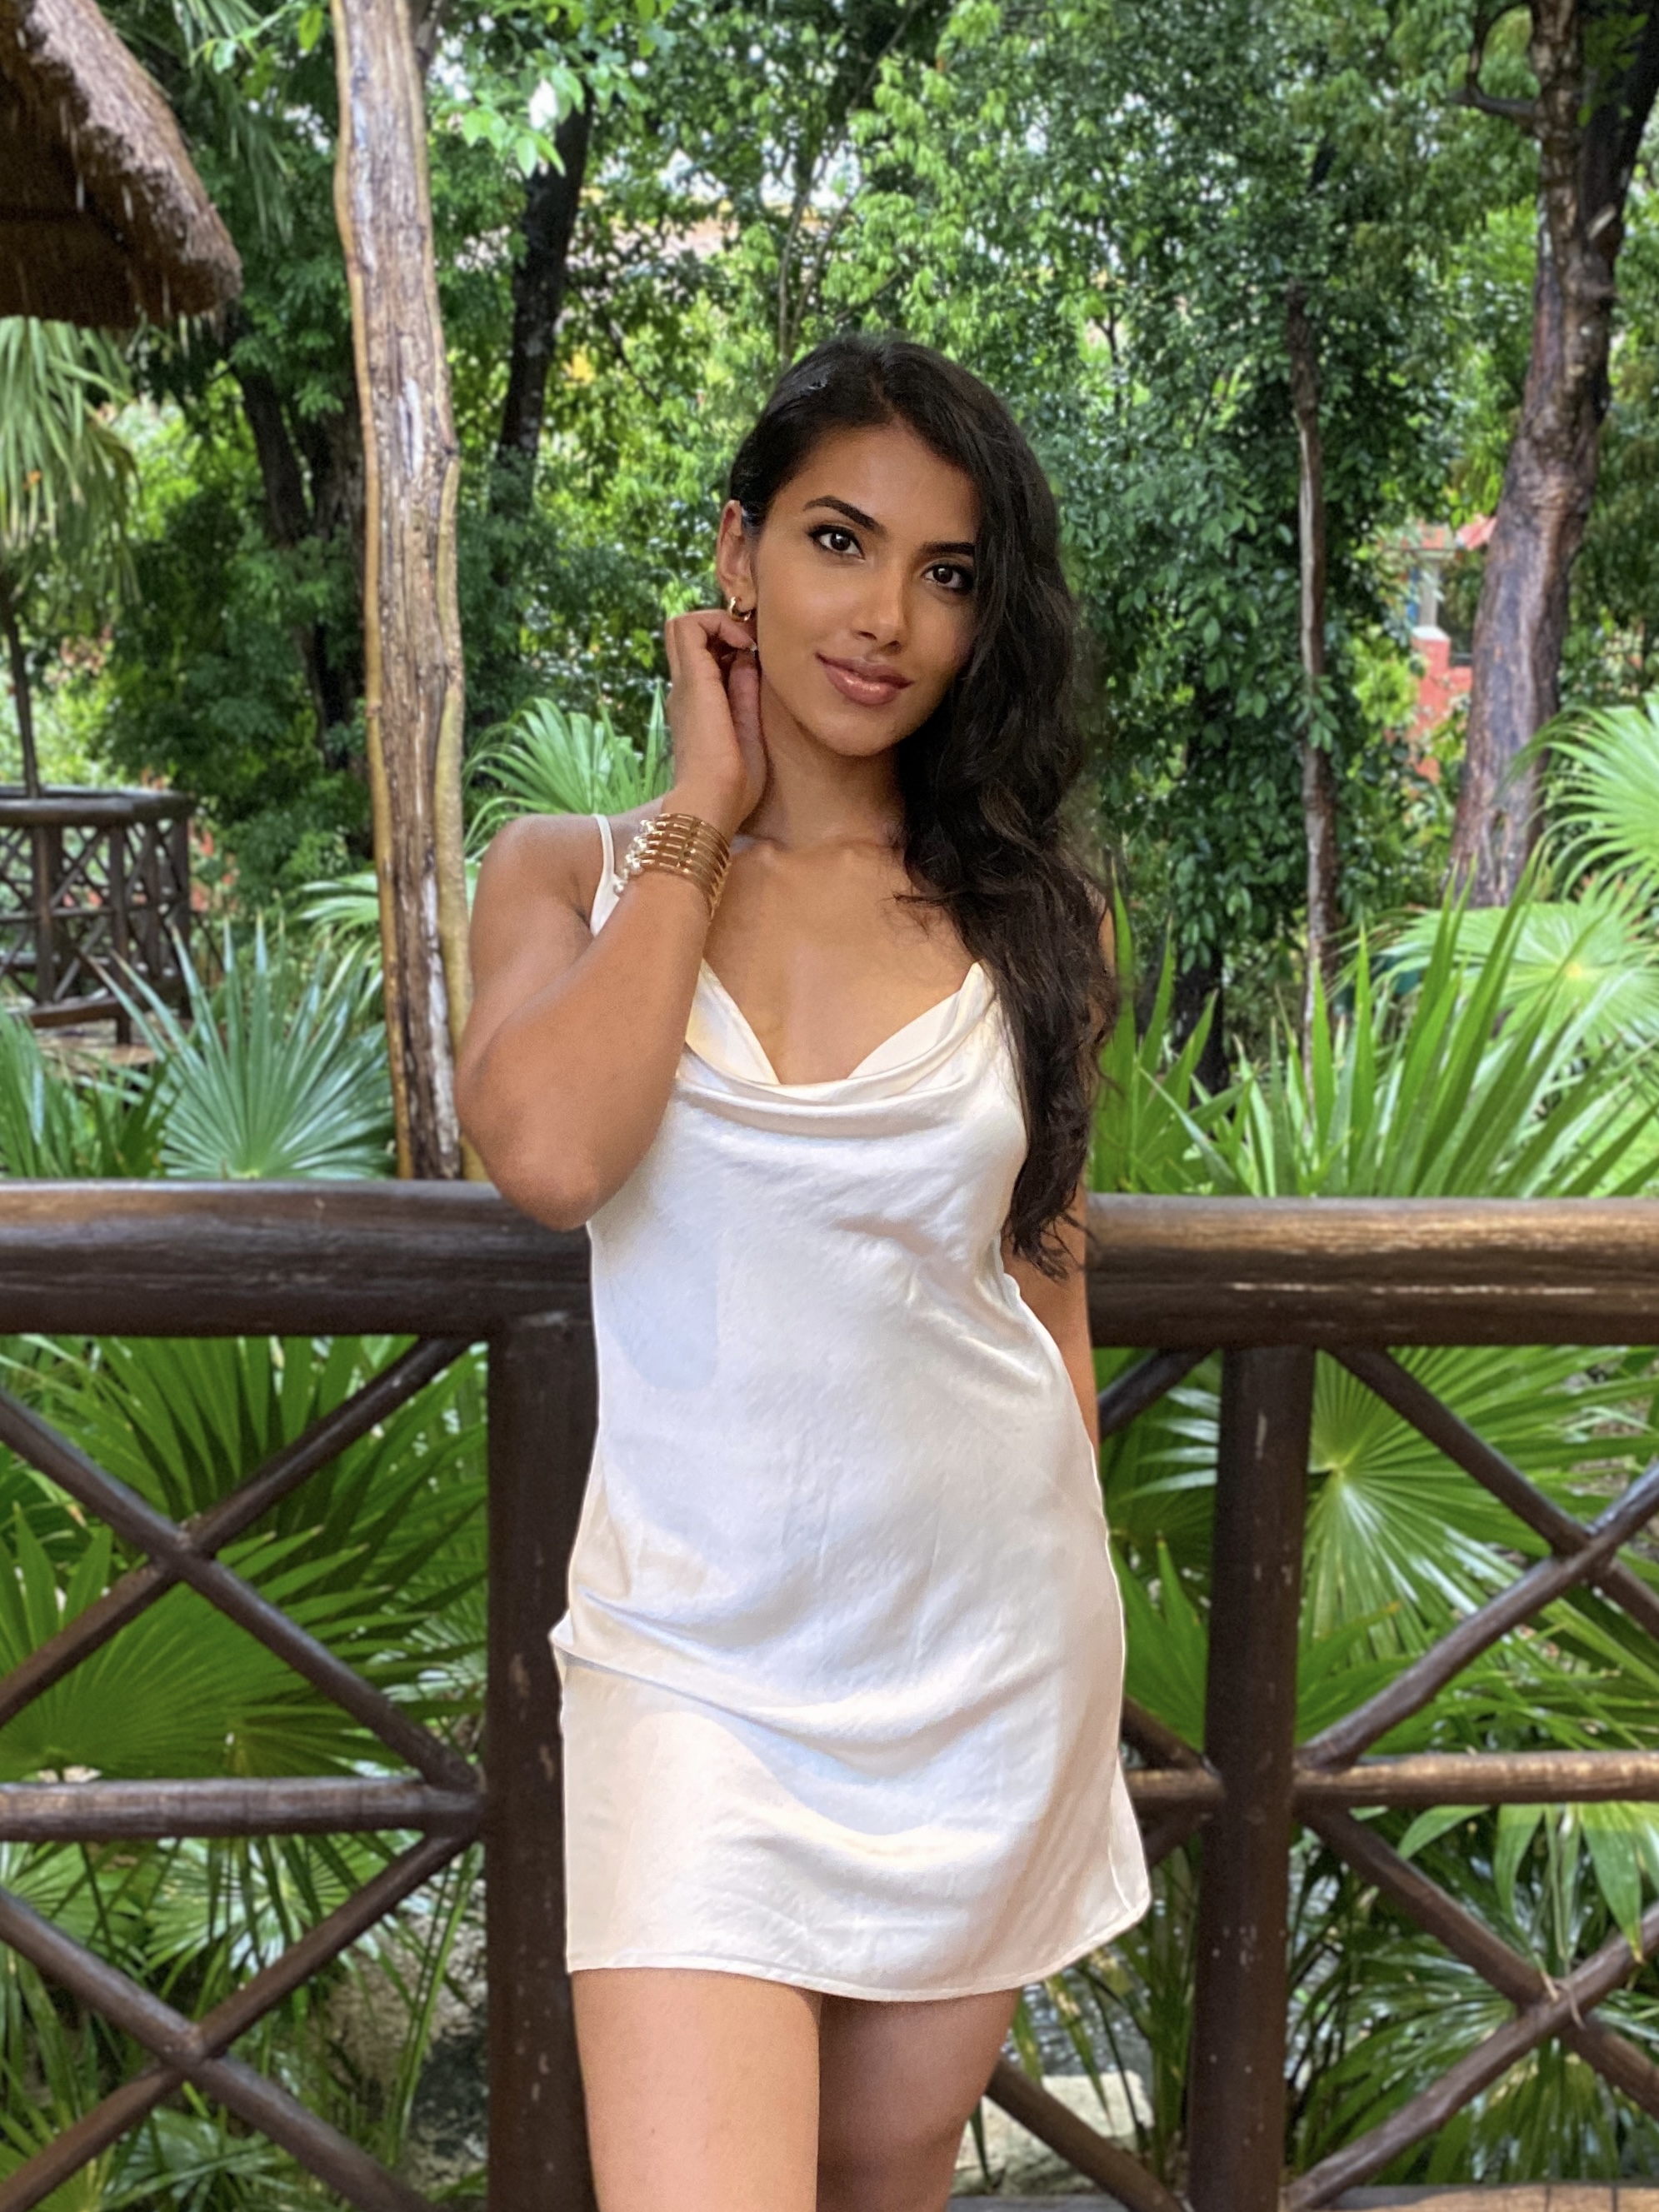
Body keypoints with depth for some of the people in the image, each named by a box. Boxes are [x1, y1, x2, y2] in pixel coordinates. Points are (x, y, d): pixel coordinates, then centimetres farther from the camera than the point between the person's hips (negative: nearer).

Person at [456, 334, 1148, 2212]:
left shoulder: (1028, 912, 2)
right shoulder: (572, 872, -1)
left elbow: (1043, 1268, 10)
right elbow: (550, 1153, -22)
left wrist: (1074, 1630, 13)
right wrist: (702, 817, -11)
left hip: (989, 1649, 2)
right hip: (695, 1655, -2)